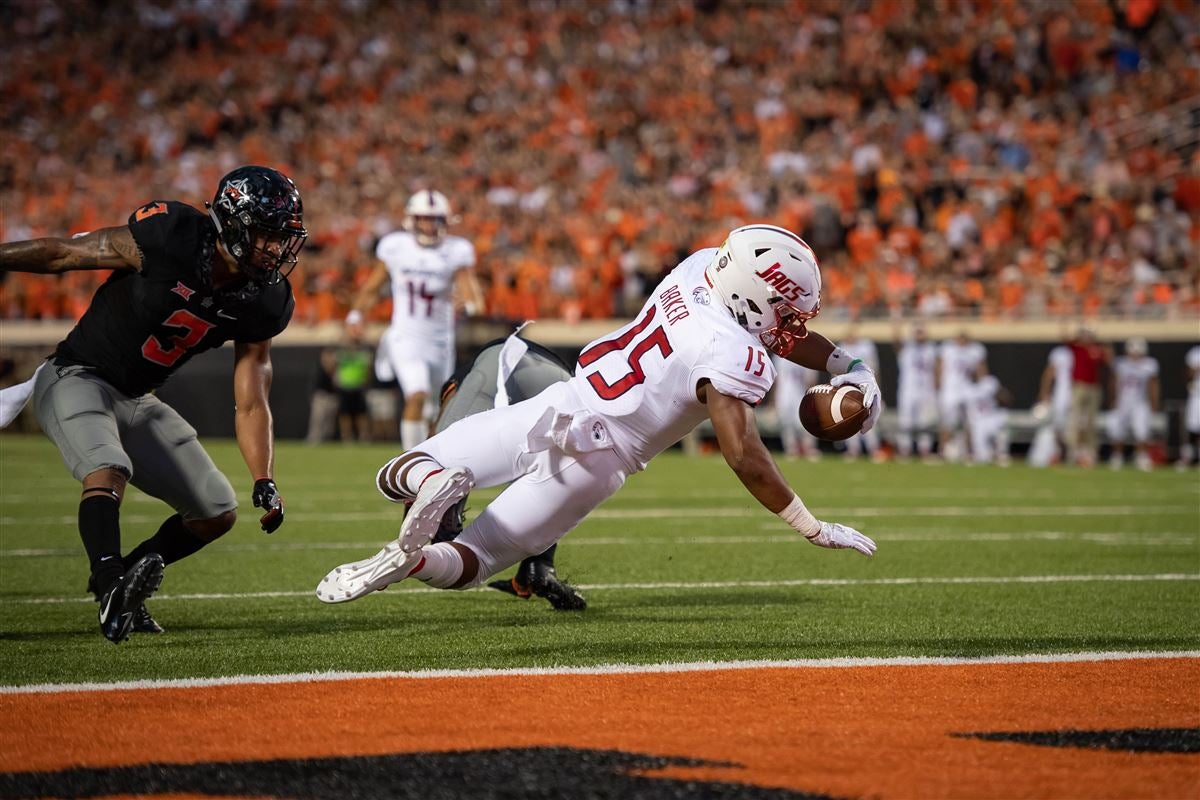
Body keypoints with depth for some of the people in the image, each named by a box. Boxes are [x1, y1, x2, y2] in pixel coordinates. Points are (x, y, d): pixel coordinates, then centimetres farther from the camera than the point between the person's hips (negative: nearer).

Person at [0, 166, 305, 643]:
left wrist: (264, 482, -14)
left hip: (137, 402, 7)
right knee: (109, 470, -34)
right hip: (76, 378, -7)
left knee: (219, 512, 6)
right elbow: (62, 254, -15)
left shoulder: (260, 304, -8)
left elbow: (250, 404, -3)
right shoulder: (168, 241, -25)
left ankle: (126, 581, 20)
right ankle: (111, 589, -39)